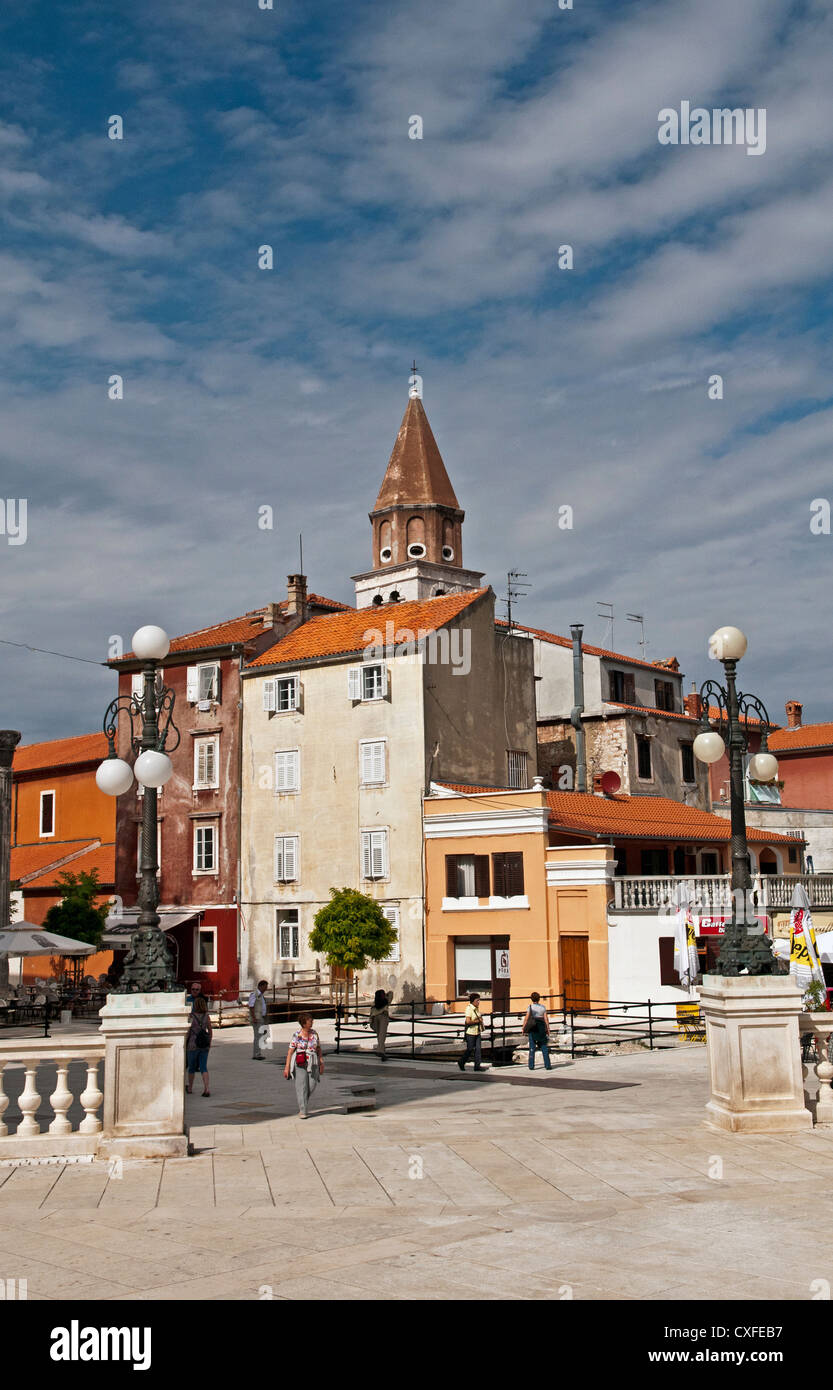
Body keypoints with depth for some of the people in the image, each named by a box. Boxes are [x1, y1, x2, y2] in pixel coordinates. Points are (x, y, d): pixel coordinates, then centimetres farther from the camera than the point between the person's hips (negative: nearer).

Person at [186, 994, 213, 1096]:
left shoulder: (191, 1017, -12)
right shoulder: (207, 1016, -2)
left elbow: (187, 1032, -10)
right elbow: (210, 1031, 5)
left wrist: (185, 1044, 1)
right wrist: (209, 1042, 17)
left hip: (193, 1045, -2)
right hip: (204, 1046, 2)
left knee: (191, 1067, 16)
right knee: (203, 1068, 4)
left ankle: (190, 1088, 32)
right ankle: (206, 1088, -13)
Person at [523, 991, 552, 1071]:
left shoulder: (530, 1007, -3)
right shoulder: (542, 1007, 2)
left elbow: (526, 1018, -7)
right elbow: (546, 1019, 0)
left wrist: (523, 1028, 0)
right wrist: (548, 1029, 6)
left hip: (532, 1028, -1)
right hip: (541, 1028, 1)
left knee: (532, 1047, 3)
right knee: (544, 1047, 5)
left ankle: (531, 1066, 2)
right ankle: (547, 1065, 0)